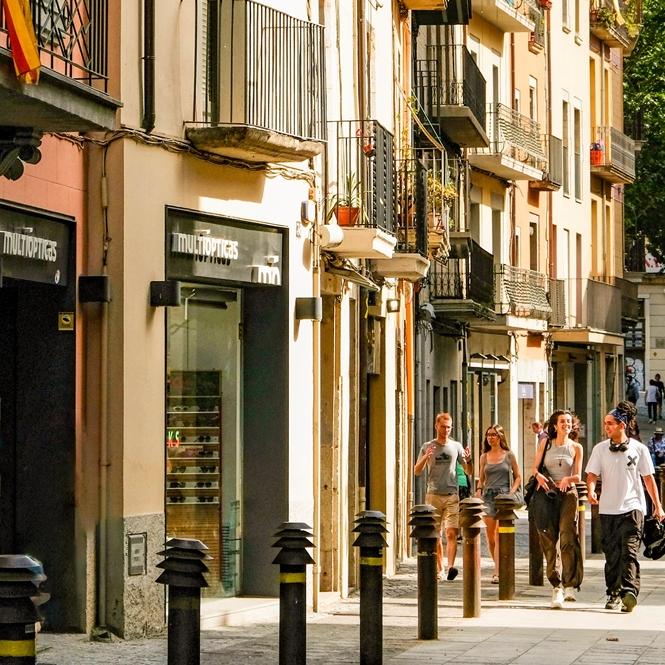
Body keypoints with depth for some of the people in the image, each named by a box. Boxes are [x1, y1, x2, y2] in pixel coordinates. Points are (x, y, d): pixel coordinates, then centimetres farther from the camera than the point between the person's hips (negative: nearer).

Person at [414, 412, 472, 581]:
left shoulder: (456, 446, 10)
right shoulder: (427, 447, 8)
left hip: (452, 496, 0)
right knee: (435, 535, 3)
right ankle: (439, 569, 9)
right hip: (433, 495, 0)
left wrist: (468, 460, -10)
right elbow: (417, 471, 5)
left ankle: (451, 567, -22)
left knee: (451, 533, -13)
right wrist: (426, 457, -13)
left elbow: (469, 472, 12)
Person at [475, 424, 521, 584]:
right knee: (490, 536, 0)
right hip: (488, 496, 4)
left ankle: (497, 573, -14)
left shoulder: (508, 456, 5)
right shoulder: (484, 457, 14)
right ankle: (499, 567, 15)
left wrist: (511, 492, -6)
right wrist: (478, 491, 1)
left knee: (499, 535, -11)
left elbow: (518, 477, 8)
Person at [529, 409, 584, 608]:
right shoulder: (545, 444, 11)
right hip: (546, 493, 1)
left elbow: (578, 476, 5)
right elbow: (535, 467, 8)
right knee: (549, 540, -3)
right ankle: (556, 586, 0)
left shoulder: (576, 447, 8)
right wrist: (539, 476, -15)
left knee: (568, 537, -14)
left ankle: (570, 585, -13)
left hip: (568, 494, -1)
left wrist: (567, 479, -17)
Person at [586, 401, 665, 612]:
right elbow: (592, 474, 3)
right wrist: (591, 490, -19)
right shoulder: (600, 449, 7)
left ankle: (630, 592, -26)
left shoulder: (638, 449, 4)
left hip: (632, 507, -3)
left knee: (629, 551, -15)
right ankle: (614, 594, 15)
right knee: (611, 553, 6)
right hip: (608, 509, 3)